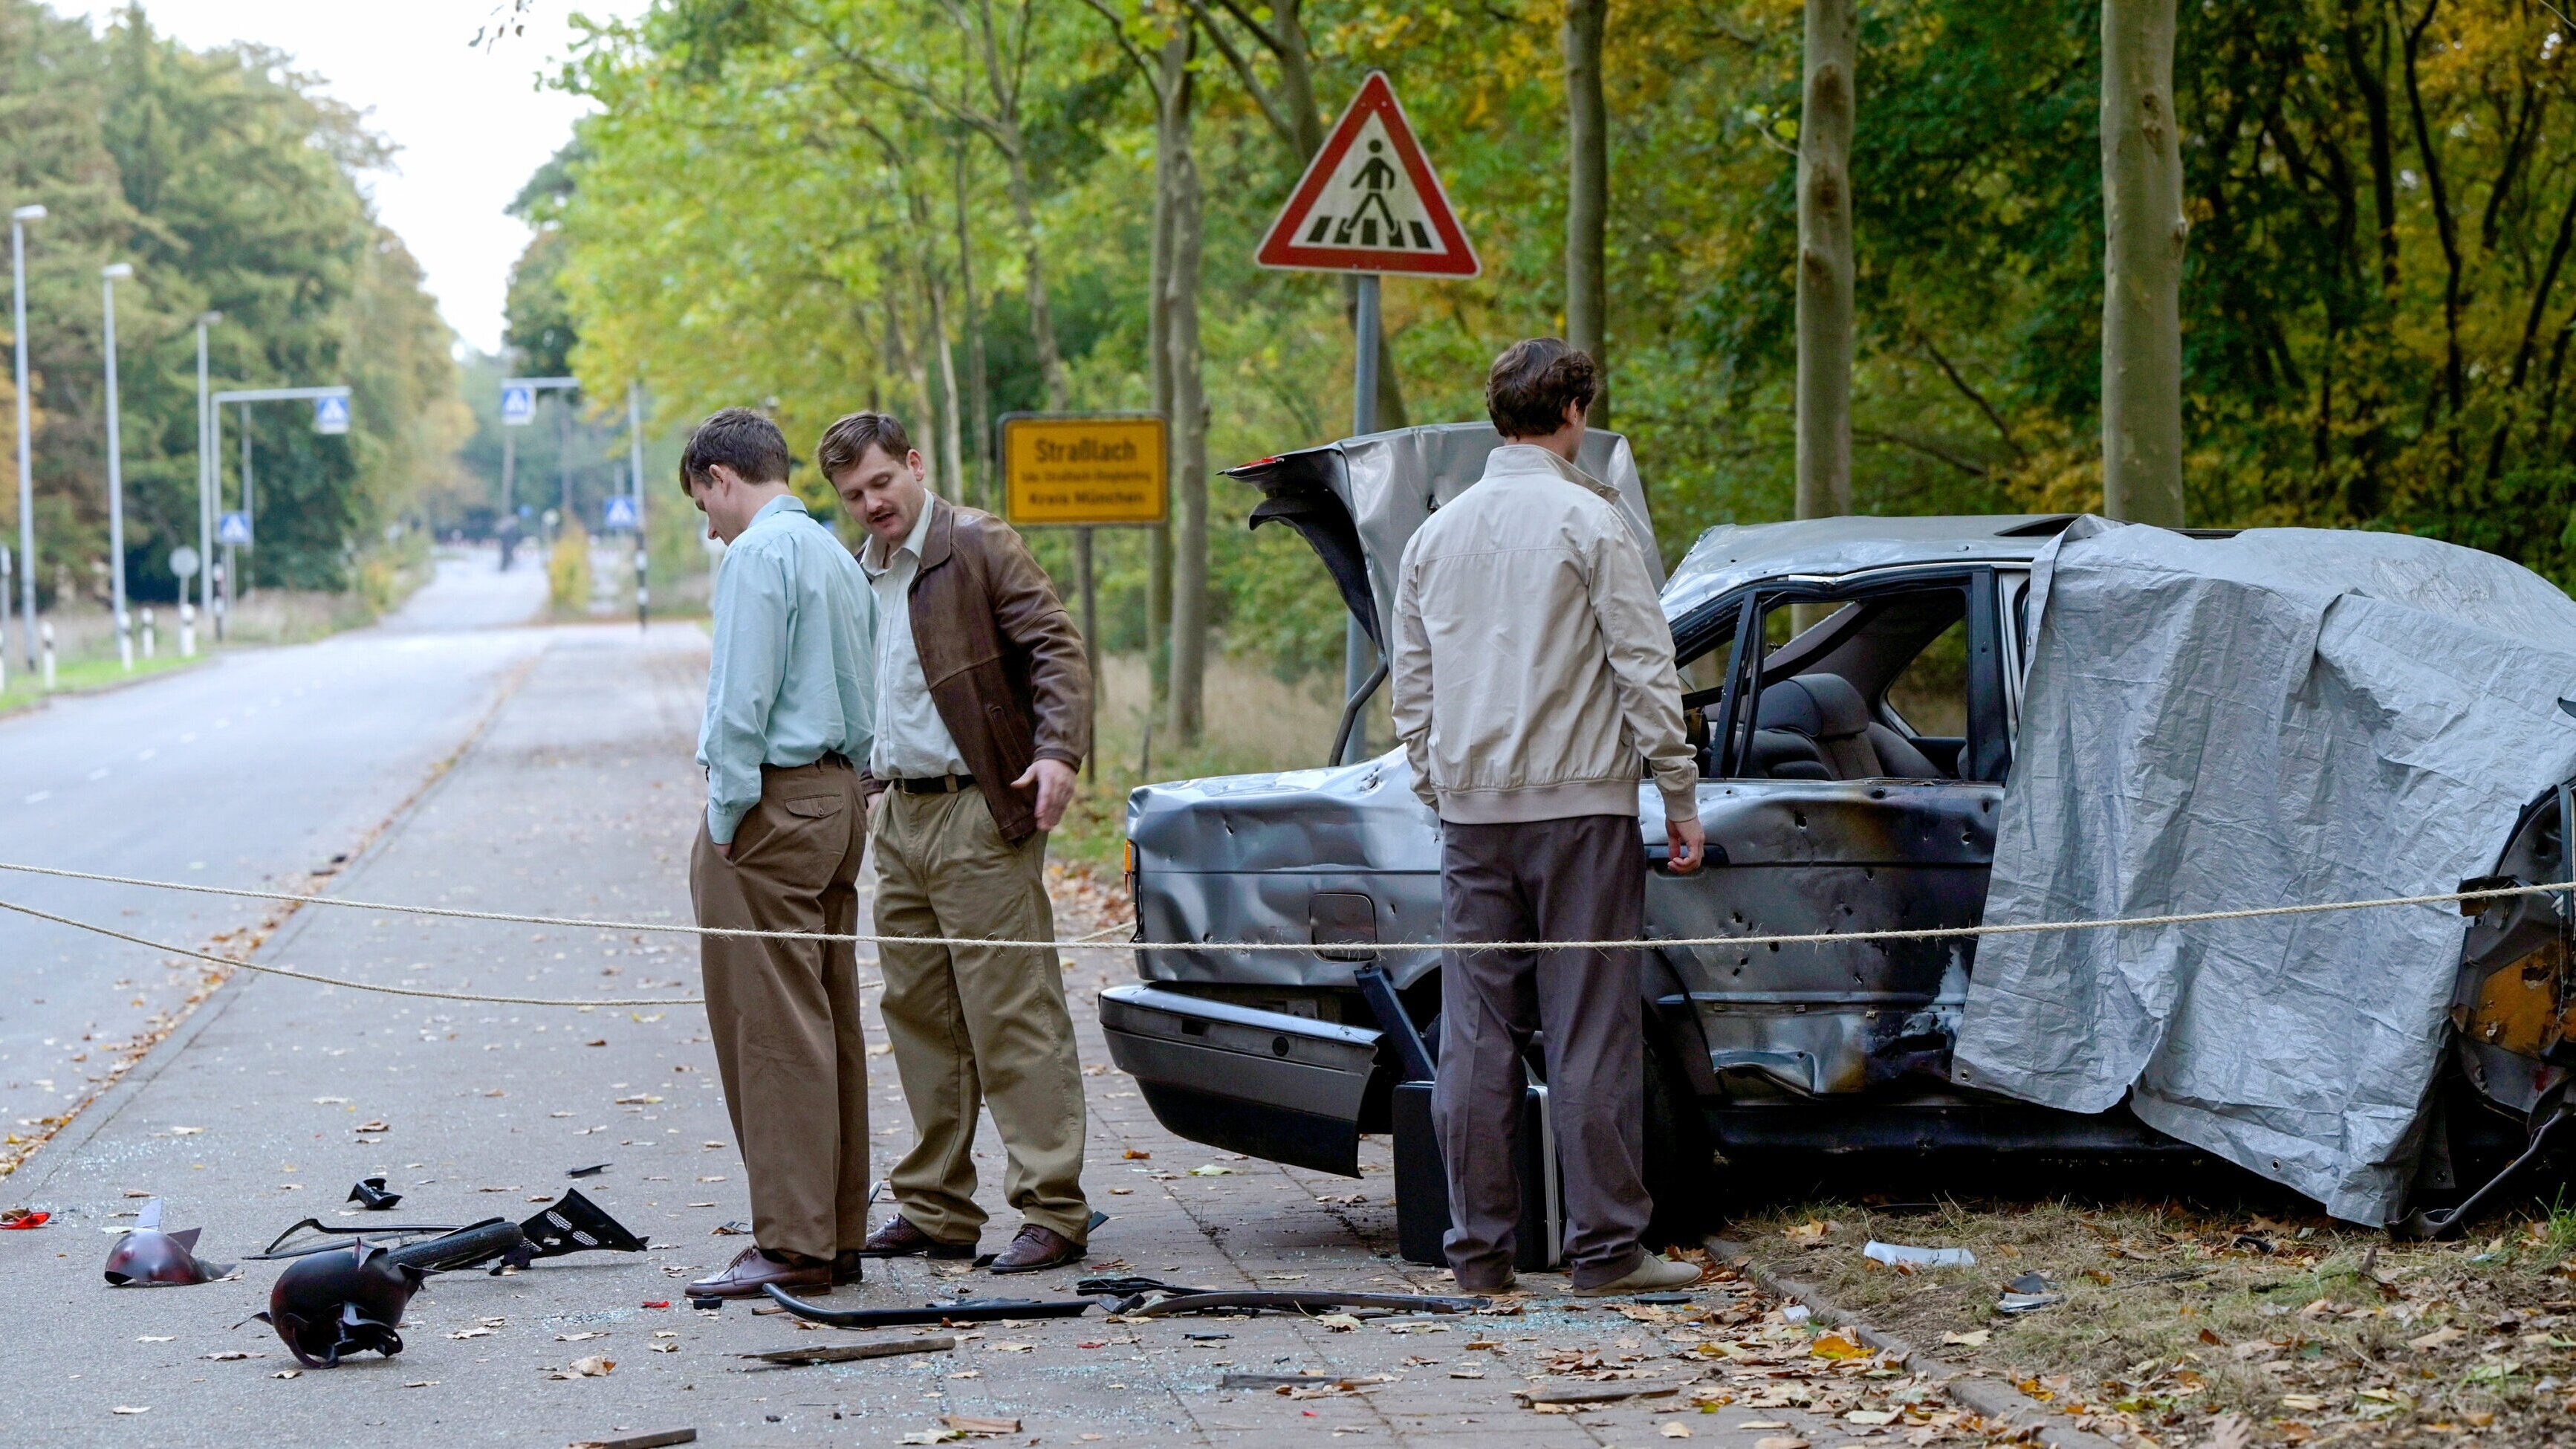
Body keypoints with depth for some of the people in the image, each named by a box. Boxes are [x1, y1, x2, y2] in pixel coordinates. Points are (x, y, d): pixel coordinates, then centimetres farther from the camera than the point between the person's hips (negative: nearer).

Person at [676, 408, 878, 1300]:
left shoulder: (760, 553, -11)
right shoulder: (835, 555, 17)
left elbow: (744, 700, -17)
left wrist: (724, 816, -12)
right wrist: (848, 786, 16)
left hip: (772, 803, -9)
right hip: (839, 796, 9)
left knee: (773, 1030, -7)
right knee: (830, 1023, 11)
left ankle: (792, 1243, -7)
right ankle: (837, 1232, 14)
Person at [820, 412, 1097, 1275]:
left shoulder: (978, 546, -6)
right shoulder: (857, 575, 17)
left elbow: (1056, 647, -12)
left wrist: (1059, 751, -25)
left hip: (980, 814, -8)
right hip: (898, 818, 8)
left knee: (1014, 1017, -8)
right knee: (920, 1017, 10)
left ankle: (1052, 1211, -6)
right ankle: (936, 1211, 17)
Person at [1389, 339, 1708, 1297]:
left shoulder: (1437, 534, 12)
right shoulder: (1588, 520, -5)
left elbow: (1411, 688, 17)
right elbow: (1644, 669, -7)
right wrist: (1681, 798, -2)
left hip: (1470, 814, 5)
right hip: (1578, 804, -5)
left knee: (1475, 1032, 6)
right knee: (1591, 1031, -2)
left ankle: (1478, 1249, 7)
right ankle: (1605, 1248, -1)